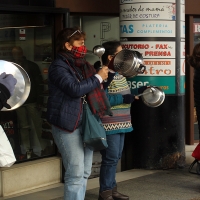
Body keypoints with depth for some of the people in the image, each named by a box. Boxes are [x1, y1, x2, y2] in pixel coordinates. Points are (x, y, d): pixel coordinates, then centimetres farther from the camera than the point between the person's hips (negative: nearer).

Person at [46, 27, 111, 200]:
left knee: (85, 172, 13)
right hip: (68, 125, -8)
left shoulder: (83, 65, 14)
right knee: (76, 173, -10)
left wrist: (105, 74, 10)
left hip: (86, 124, 9)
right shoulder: (59, 66, -11)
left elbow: (92, 87, 26)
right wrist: (98, 77, -13)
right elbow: (75, 89, -25)